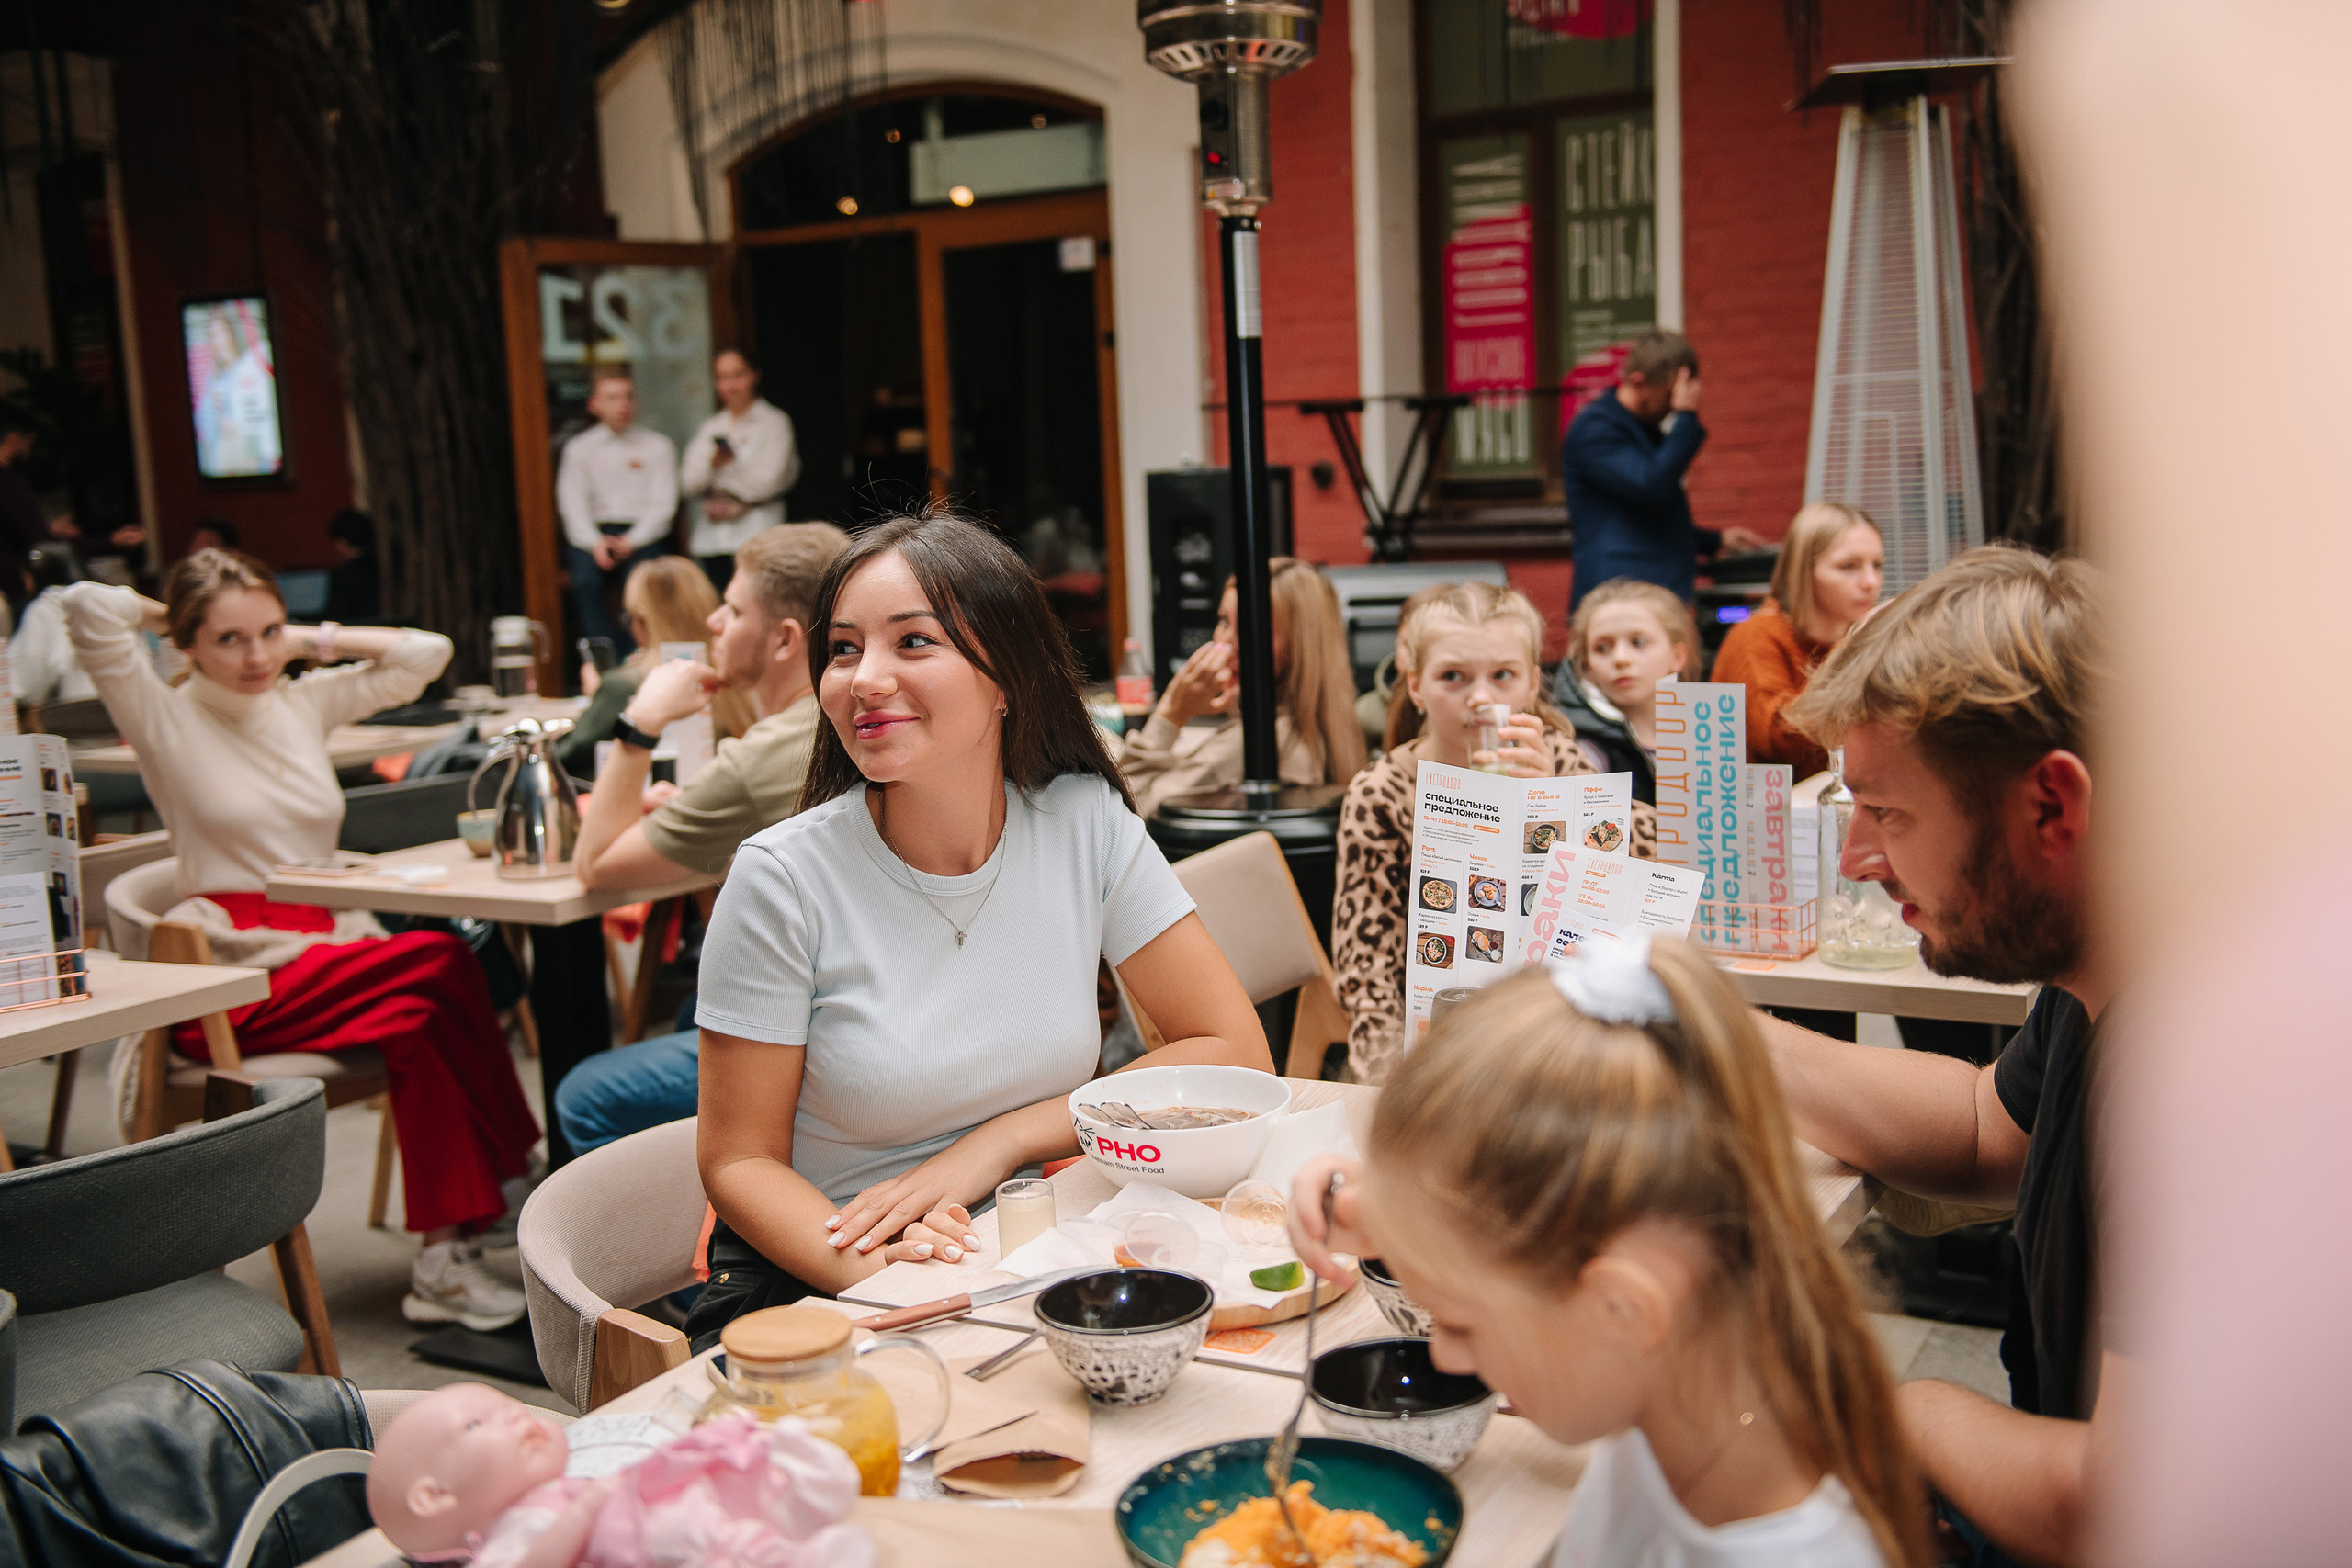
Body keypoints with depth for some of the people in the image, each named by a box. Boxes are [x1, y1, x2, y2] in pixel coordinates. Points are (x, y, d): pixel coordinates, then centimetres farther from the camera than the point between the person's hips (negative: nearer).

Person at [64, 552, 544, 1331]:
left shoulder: (306, 702, 15)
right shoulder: (168, 719, 0)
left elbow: (425, 652, 17)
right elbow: (90, 608, -14)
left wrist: (311, 641, 14)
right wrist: (166, 615, 5)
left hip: (335, 951, 5)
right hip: (236, 979, -5)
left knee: (426, 1020, -29)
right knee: (444, 962, -28)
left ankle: (444, 1259, -25)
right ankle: (512, 1172, -14)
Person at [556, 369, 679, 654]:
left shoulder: (658, 446, 11)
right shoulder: (578, 448, 15)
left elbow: (662, 503, 4)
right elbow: (572, 503, 5)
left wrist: (631, 541, -12)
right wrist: (595, 542, -14)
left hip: (642, 532, -1)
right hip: (594, 532, 1)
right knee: (586, 581, -31)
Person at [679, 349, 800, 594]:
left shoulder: (774, 422, 5)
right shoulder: (711, 427, 21)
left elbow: (767, 482, -5)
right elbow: (688, 484, 9)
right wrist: (713, 464, -9)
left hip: (754, 535, -4)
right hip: (711, 541, 5)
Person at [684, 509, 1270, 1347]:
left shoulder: (1089, 825, -4)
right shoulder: (784, 877, -11)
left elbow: (1234, 1053, -3)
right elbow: (738, 1159, -6)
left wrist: (996, 1143, -12)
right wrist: (870, 1270, -26)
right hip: (815, 1298, -3)